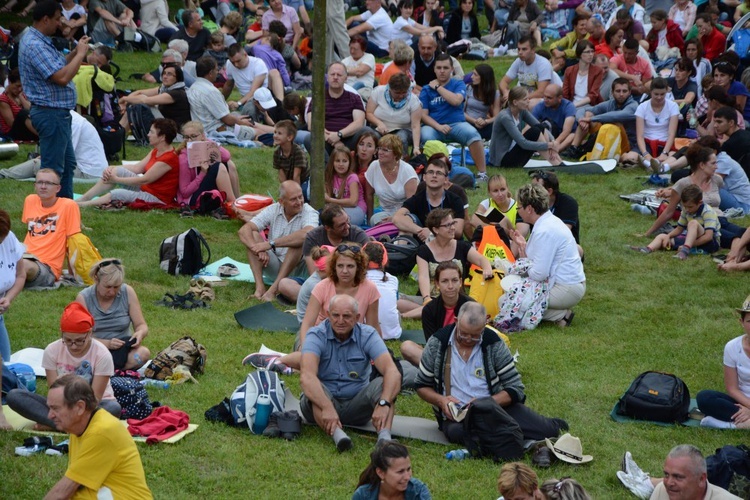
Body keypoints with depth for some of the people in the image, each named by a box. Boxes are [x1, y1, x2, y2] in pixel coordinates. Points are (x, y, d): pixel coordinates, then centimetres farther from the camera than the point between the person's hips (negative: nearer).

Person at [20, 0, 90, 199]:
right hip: (51, 113, -11)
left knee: (68, 162, 19)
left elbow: (56, 67, 20)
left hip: (58, 113, 11)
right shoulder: (35, 45, -22)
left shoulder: (41, 41, 11)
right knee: (53, 168, -4)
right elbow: (62, 77, -27)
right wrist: (80, 54, -15)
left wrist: (76, 52, 8)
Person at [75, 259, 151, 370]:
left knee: (144, 353, -32)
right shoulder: (83, 298, -7)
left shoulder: (128, 292, -2)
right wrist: (107, 343, -26)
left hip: (123, 350, 2)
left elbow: (141, 325, 2)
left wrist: (140, 333, -23)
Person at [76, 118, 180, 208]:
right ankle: (83, 199, -6)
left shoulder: (169, 158, -23)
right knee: (118, 171, -3)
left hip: (158, 198, -9)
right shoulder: (156, 151, 9)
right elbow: (137, 168, 9)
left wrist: (116, 180, -13)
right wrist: (113, 169, -5)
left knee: (116, 194, -26)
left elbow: (145, 180, -20)